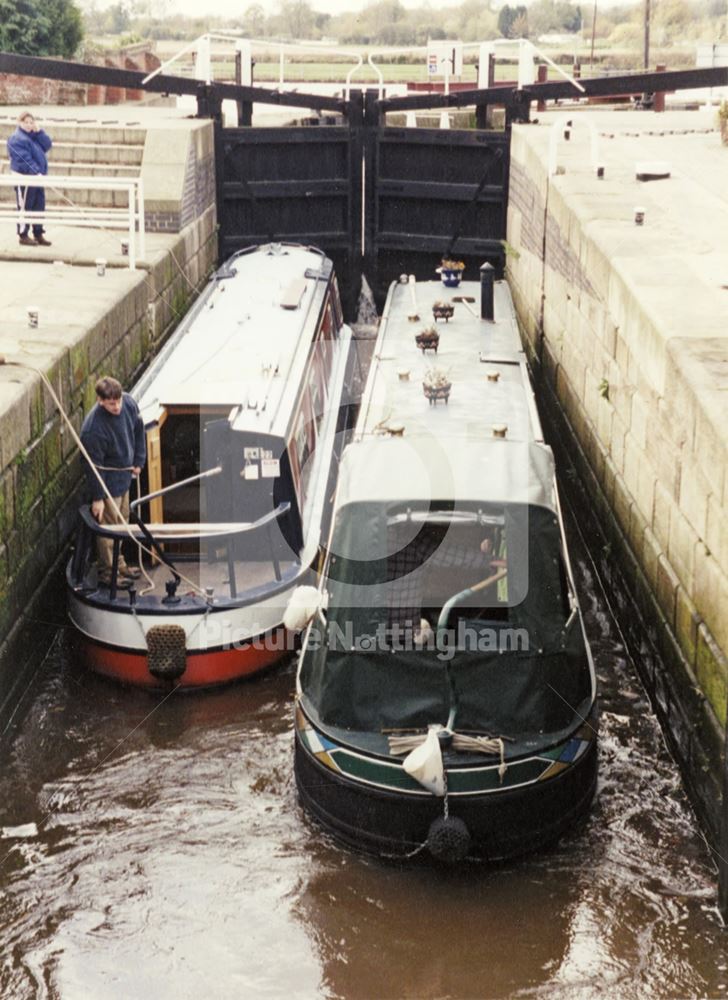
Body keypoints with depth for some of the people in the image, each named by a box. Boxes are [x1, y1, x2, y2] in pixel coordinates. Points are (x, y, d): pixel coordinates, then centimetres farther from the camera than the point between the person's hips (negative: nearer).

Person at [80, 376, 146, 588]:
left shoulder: (129, 402, -13)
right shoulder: (93, 429, -33)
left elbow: (138, 428, 7)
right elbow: (94, 465, -24)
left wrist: (139, 461, 9)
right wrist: (97, 497, -17)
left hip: (124, 474, 8)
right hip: (108, 480, -8)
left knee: (122, 520, 22)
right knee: (109, 525, 3)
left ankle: (118, 563, 40)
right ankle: (107, 572, 19)